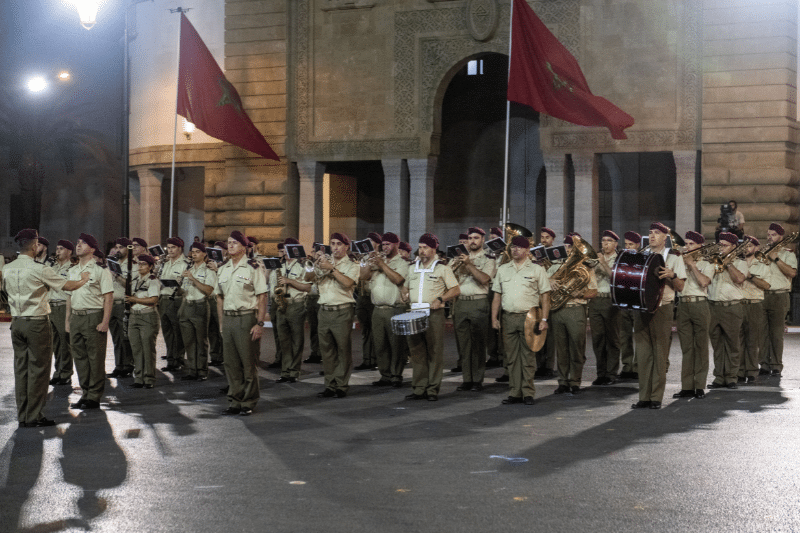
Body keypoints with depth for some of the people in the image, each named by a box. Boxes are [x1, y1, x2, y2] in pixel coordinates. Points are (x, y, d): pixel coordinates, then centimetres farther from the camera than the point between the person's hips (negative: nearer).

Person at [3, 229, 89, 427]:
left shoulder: (7, 269, 6)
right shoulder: (40, 270, -13)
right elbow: (67, 286, -5)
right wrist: (83, 280, 14)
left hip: (17, 322, 6)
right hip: (37, 323, -6)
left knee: (21, 369, 10)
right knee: (38, 370, -1)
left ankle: (22, 416, 14)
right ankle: (34, 416, 0)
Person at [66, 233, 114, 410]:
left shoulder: (100, 270, -6)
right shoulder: (73, 271, 16)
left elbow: (109, 297, -10)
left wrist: (105, 322, -16)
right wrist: (68, 319, 14)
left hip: (94, 317, -7)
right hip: (76, 317, 7)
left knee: (96, 358, -3)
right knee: (79, 357, 9)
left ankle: (94, 397, 2)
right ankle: (85, 394, 18)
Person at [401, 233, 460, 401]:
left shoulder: (442, 269, 3)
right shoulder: (413, 269, 18)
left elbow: (455, 290, -1)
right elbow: (405, 286, 29)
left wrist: (440, 299, -15)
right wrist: (405, 295, 7)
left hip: (434, 314, -5)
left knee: (434, 352, -3)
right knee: (417, 351, 4)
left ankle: (433, 389, 1)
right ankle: (419, 389, 9)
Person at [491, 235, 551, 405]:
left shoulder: (536, 270, 4)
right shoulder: (503, 270, 14)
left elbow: (545, 296, 1)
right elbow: (497, 295, 15)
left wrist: (544, 319, -8)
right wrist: (494, 317, 6)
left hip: (528, 317, -3)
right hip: (508, 318, 4)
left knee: (528, 357, -3)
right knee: (512, 357, 5)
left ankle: (528, 393, 2)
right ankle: (514, 393, 10)